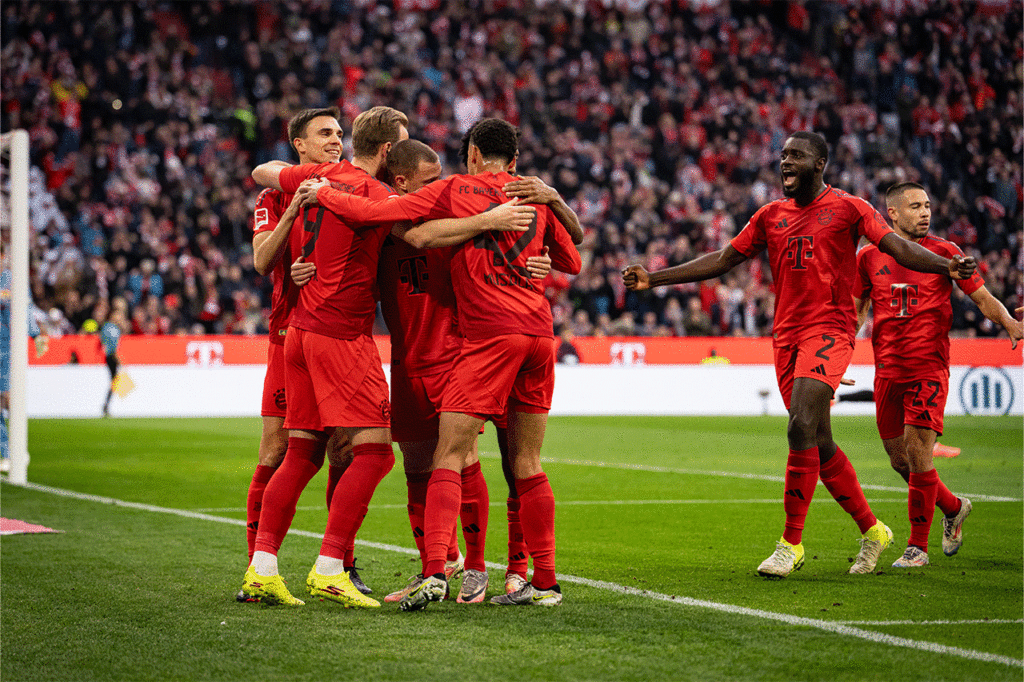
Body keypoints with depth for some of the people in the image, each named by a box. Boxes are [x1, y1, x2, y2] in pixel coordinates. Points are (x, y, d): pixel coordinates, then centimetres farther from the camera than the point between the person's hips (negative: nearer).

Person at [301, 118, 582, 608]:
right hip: (539, 332, 5)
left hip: (490, 336, -5)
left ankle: (435, 572, -21)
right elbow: (571, 263, 26)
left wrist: (321, 192, 12)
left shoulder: (455, 190, 2)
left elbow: (370, 211, -2)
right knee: (527, 466, 11)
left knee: (449, 458, -7)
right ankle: (545, 582, 12)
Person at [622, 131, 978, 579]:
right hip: (786, 335, 6)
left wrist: (946, 266, -26)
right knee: (820, 445, 8)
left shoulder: (847, 208, 1)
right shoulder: (771, 216, 15)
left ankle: (791, 543, -14)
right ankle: (871, 530, 23)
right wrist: (653, 279, 15)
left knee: (801, 427, -21)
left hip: (829, 329, -6)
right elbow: (723, 260, 19)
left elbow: (899, 248, -7)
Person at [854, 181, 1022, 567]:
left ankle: (918, 546, -3)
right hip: (887, 372, 4)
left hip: (929, 369, -3)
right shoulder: (869, 257, 8)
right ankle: (954, 508, 36)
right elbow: (856, 310, 18)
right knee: (899, 460, 9)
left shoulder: (943, 253, 1)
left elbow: (982, 297, 3)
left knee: (917, 452, -13)